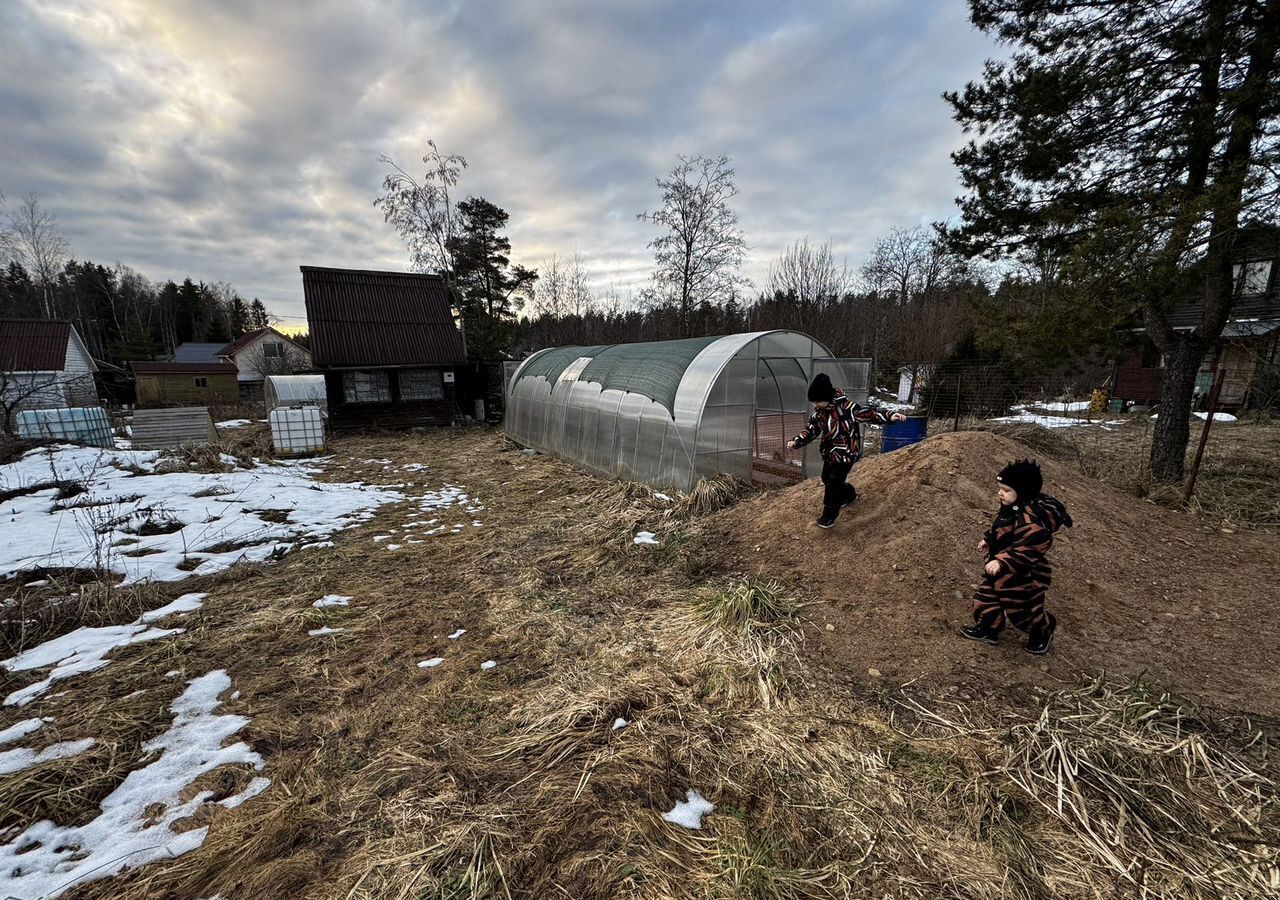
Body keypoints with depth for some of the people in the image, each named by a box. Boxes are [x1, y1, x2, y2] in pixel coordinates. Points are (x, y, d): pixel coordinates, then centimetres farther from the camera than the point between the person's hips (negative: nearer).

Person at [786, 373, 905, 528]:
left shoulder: (845, 406, -23)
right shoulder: (818, 412, -3)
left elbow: (866, 413, -24)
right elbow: (810, 430, -1)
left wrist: (889, 417, -35)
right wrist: (796, 442, -16)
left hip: (846, 453, -8)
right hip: (830, 452, 8)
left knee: (833, 483, -8)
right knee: (826, 479, 20)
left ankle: (830, 515, 8)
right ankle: (849, 494, 46)